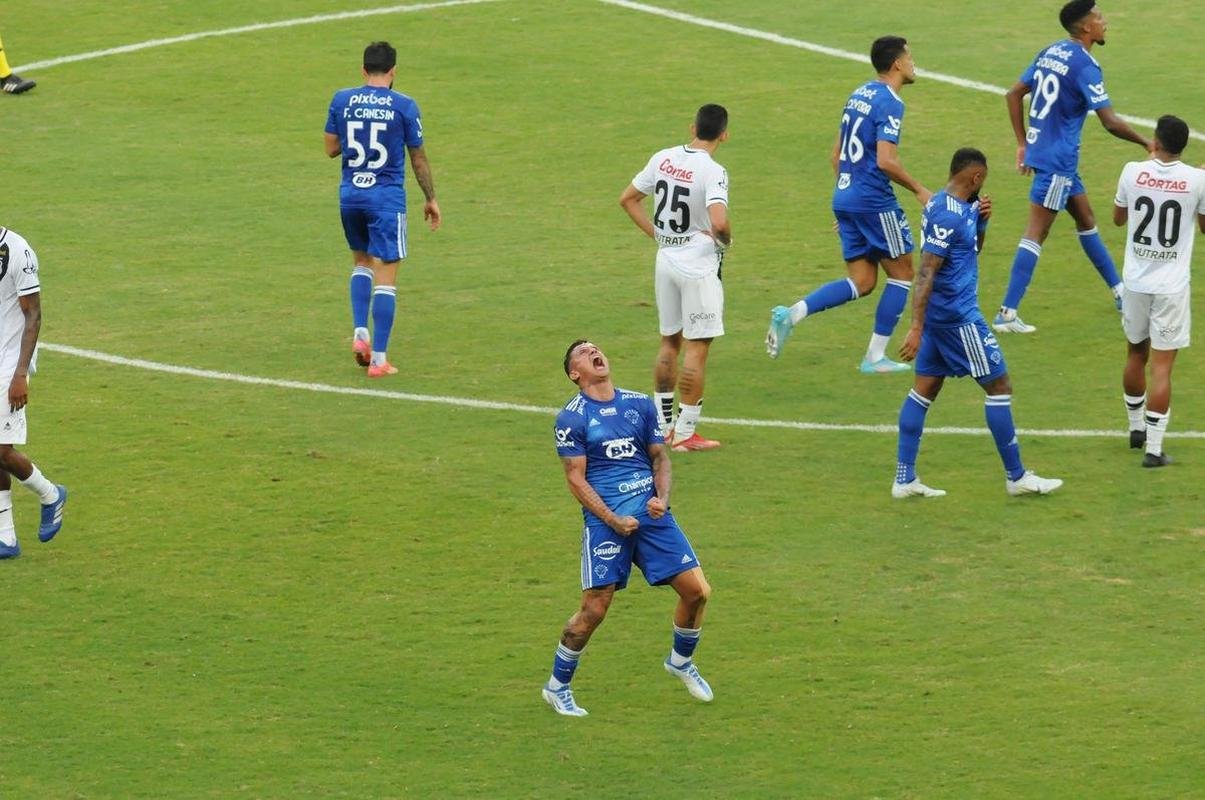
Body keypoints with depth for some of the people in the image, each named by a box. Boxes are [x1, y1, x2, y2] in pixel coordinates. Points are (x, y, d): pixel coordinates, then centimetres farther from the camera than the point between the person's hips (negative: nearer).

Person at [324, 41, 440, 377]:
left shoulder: (341, 100, 0)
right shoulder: (404, 106, -7)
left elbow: (331, 147, 6)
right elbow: (418, 159, 0)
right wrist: (431, 199, 11)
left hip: (350, 195, 3)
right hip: (387, 198, -3)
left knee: (362, 261, 26)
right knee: (386, 277, 0)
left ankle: (360, 333, 9)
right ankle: (378, 359, -3)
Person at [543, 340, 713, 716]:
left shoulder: (640, 404, 12)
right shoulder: (571, 418, -2)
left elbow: (659, 456, 15)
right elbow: (576, 479, -4)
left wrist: (662, 498, -5)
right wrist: (614, 521, -13)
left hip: (652, 513, 4)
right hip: (605, 519, -4)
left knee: (697, 590, -1)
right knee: (594, 610, -8)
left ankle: (681, 662, 27)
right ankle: (557, 687, 11)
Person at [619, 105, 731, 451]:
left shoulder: (662, 159, 2)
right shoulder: (712, 172, -19)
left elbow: (628, 199, 10)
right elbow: (719, 223, -31)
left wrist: (657, 234, 11)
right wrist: (725, 241, -9)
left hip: (665, 259, 7)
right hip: (699, 263, -7)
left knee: (670, 342, 18)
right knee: (697, 348, 0)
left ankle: (662, 425, 23)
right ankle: (685, 432, 1)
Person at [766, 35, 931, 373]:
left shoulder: (858, 96, 14)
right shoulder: (889, 103, -13)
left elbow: (836, 155, 18)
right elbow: (885, 161, -22)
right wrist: (918, 190, -9)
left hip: (844, 197, 8)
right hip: (875, 202, -8)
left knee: (861, 282, 10)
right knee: (902, 273, 7)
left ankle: (791, 314, -8)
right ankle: (875, 357, 7)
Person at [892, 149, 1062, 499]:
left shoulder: (948, 206, 10)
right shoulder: (949, 215, -21)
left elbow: (972, 250, 24)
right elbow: (926, 273, -25)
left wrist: (981, 221, 4)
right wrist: (916, 329, -28)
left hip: (940, 314, 10)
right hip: (958, 315, -10)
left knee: (925, 388, 9)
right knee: (999, 387, 0)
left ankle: (904, 479, 9)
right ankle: (1016, 476, 7)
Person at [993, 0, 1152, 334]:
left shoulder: (1050, 53, 7)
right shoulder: (1084, 66, -18)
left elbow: (1014, 95, 12)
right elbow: (1110, 122, -21)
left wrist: (1023, 144, 18)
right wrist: (1147, 144, -7)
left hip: (1040, 151, 9)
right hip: (1058, 160, -9)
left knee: (1085, 218, 21)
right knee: (1036, 233, -7)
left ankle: (1120, 293, 34)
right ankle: (1007, 314, -9)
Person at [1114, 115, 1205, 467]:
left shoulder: (1133, 172, -6)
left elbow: (1118, 218, 11)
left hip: (1136, 280, 3)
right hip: (1172, 286, -2)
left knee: (1136, 354, 22)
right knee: (1162, 366, -1)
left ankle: (1137, 428, 38)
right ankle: (1153, 448, -4)